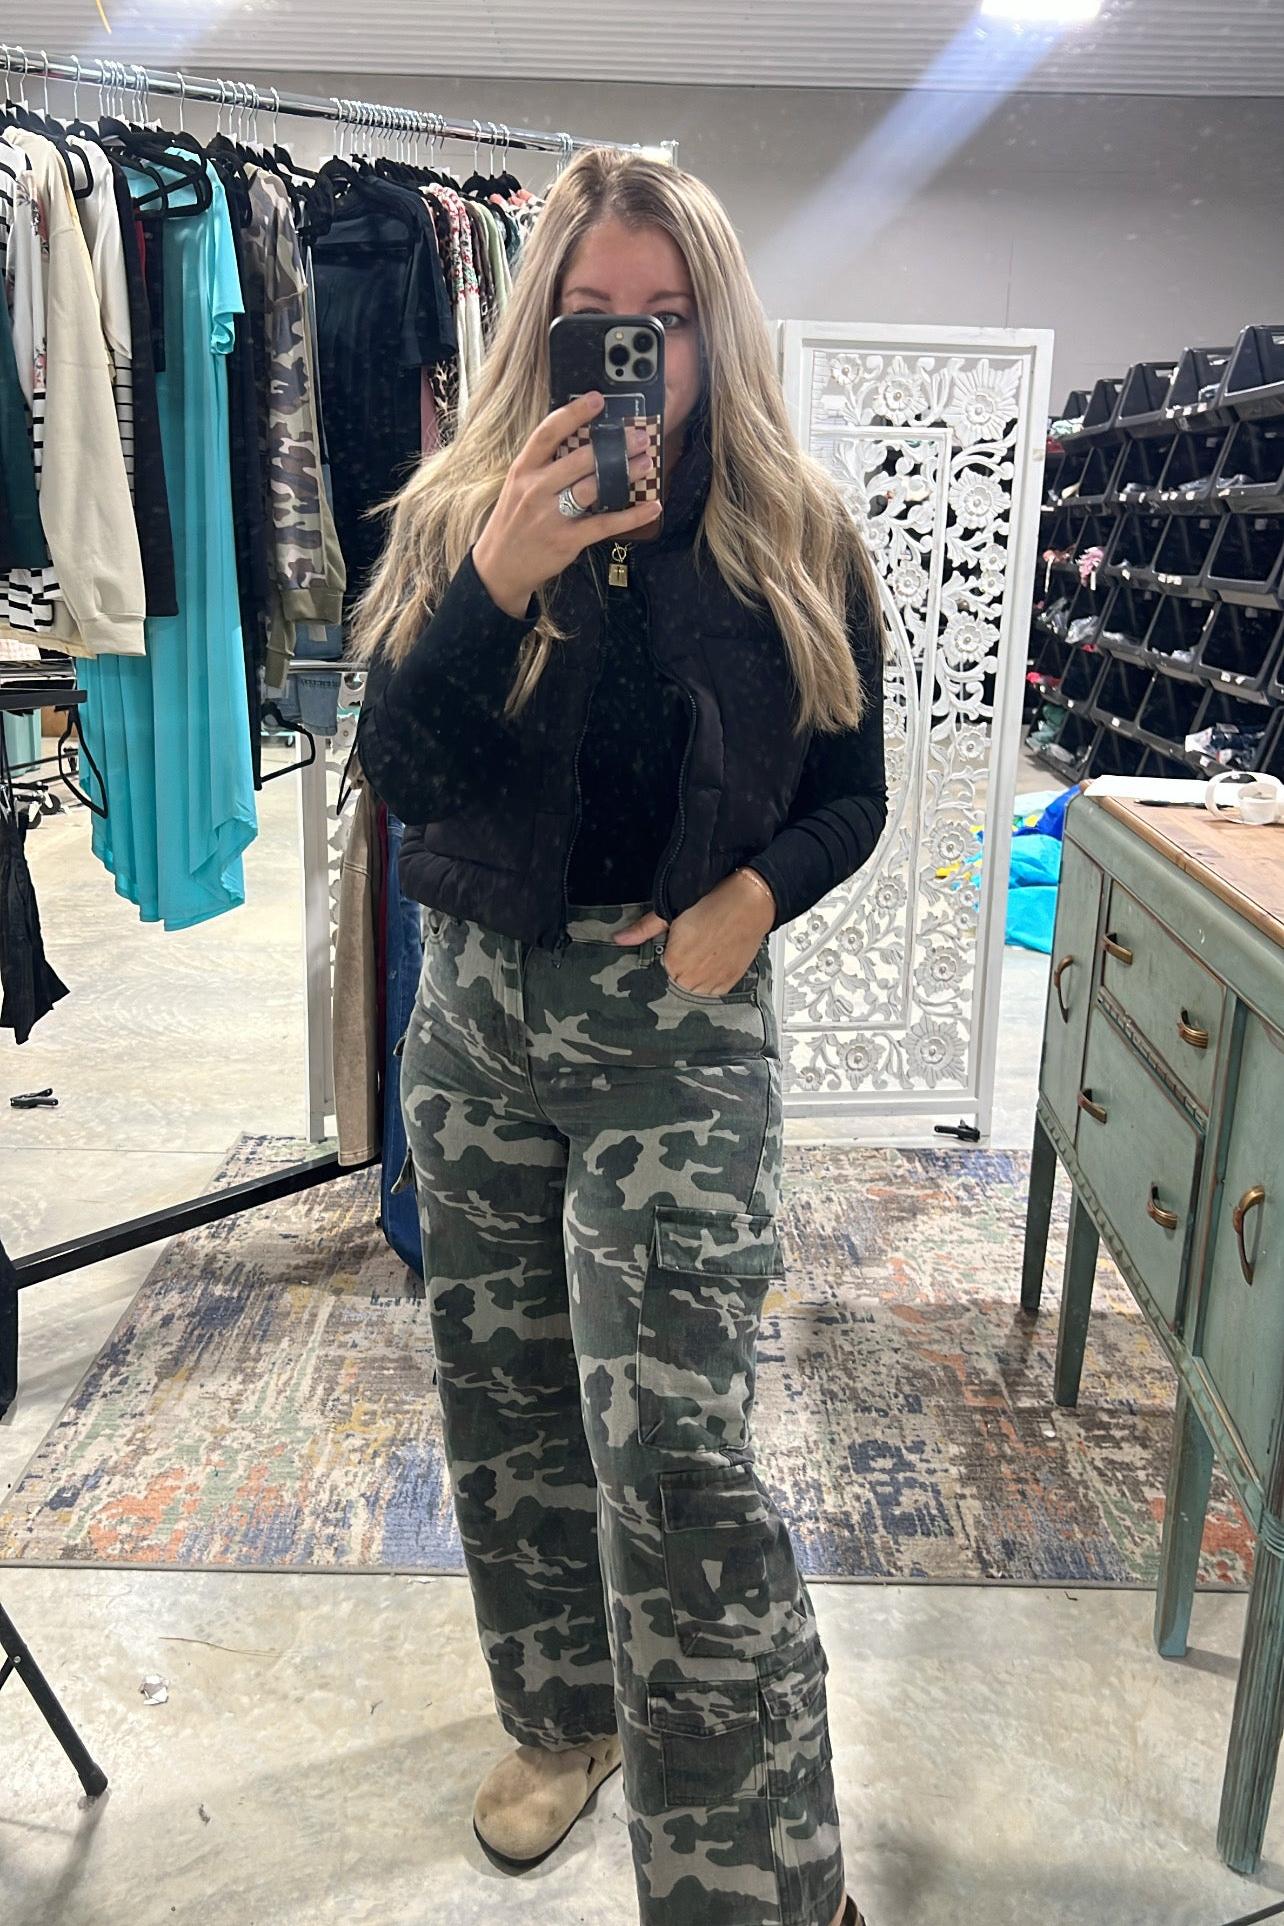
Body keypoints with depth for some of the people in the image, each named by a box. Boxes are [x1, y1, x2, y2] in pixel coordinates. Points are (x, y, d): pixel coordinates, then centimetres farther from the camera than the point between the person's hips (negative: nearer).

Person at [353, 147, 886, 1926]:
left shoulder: (796, 541, -2)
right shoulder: (457, 513, 1)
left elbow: (851, 794, 5)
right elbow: (397, 775, -10)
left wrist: (757, 892, -14)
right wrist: (499, 581, -24)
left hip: (681, 1029, -3)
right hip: (477, 1008, 3)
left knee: (673, 1454, -9)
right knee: (504, 1394, 15)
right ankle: (561, 1714, 40)